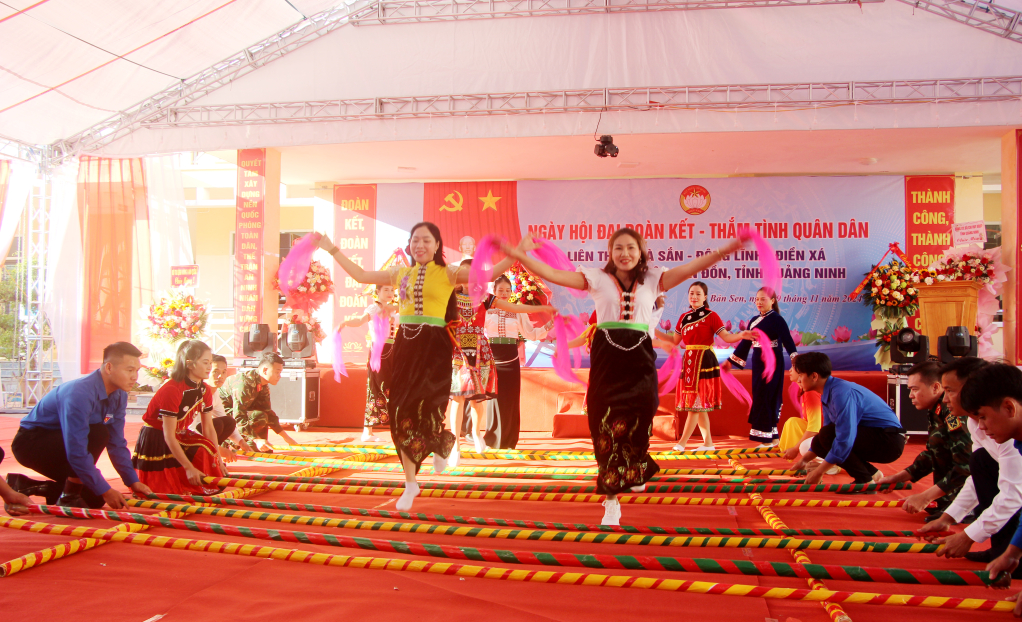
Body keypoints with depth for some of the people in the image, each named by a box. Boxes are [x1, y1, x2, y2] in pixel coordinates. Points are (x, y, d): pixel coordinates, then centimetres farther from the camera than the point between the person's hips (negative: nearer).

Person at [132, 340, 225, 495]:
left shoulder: (205, 390, -4)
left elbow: (209, 428, 1)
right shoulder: (171, 390, -28)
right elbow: (168, 436, -26)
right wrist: (189, 468, -27)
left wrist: (218, 460, -4)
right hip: (156, 440, -7)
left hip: (181, 437, 7)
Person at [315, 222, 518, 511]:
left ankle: (444, 444, 29)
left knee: (426, 409, -11)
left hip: (434, 346, -4)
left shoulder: (447, 273, 1)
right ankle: (410, 484, 15)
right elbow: (360, 275, 17)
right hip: (405, 344, 4)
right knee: (401, 412, 2)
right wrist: (332, 250, 17)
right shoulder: (400, 273, 12)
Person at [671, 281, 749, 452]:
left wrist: (741, 335, -27)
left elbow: (726, 337, -9)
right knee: (699, 405, 8)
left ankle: (682, 442, -7)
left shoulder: (711, 316, -3)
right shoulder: (684, 317, 13)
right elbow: (675, 340, 18)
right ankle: (708, 442, 15)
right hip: (689, 361, 6)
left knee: (696, 403, -7)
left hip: (705, 361, -6)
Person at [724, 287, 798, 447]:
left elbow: (787, 340, -18)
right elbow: (745, 342, 18)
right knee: (760, 398, 7)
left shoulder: (777, 319, -8)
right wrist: (731, 361, 21)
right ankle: (772, 437, 15)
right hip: (758, 363, 7)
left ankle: (767, 439, -2)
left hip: (772, 363, -7)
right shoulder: (754, 320, 13)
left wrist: (795, 359, -32)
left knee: (765, 398, -8)